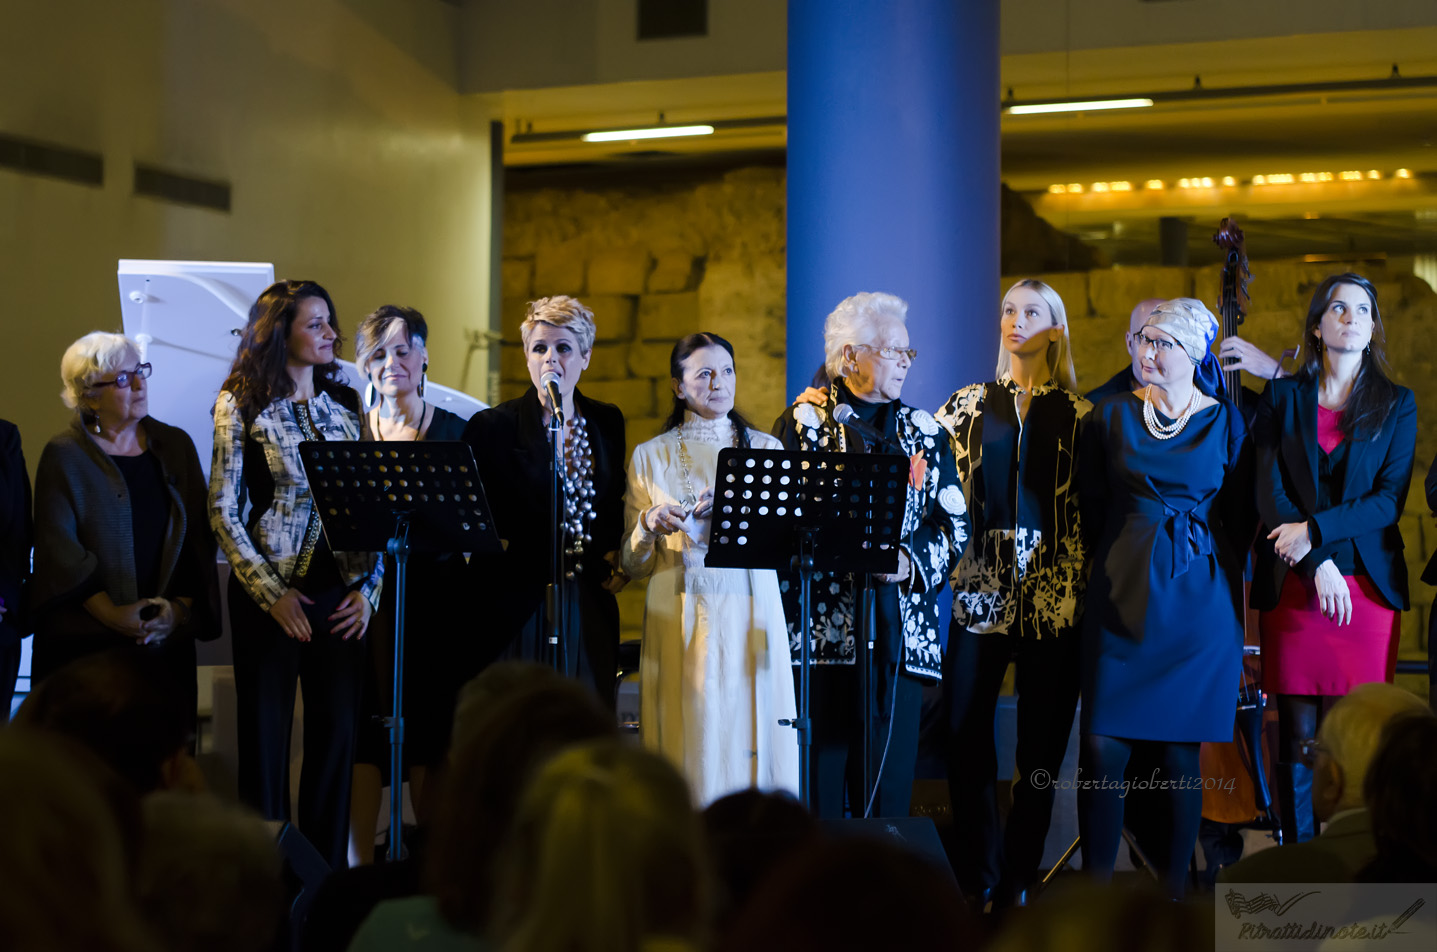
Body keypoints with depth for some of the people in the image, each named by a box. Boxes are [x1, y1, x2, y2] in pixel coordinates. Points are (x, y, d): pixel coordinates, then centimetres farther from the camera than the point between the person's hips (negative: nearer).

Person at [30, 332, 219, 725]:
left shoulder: (176, 446, 11)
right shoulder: (64, 455, 0)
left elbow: (199, 536, 8)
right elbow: (59, 546, -8)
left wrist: (182, 605, -4)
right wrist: (108, 612, -15)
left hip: (167, 637, 3)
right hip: (86, 643, -3)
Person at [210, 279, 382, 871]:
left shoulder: (345, 404, 10)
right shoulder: (241, 404, -2)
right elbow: (222, 511, -5)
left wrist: (368, 586, 0)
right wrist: (272, 593, -11)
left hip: (340, 593, 4)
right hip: (272, 592, -4)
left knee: (337, 732, 5)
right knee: (266, 734, 3)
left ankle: (328, 873, 16)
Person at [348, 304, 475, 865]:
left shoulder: (453, 432, 6)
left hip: (434, 595, 0)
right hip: (364, 595, 1)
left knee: (429, 732, 1)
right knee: (363, 731, -2)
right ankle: (359, 869, 4)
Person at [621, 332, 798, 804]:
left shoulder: (766, 449, 11)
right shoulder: (651, 456, 8)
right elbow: (633, 565, 7)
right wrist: (648, 525, -13)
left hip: (752, 619, 1)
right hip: (681, 620, -1)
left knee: (752, 742, -2)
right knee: (692, 744, -2)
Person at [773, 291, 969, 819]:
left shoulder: (925, 430, 16)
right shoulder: (803, 421, 6)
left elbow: (954, 523, 11)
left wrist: (911, 560, -8)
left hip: (899, 633, 3)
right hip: (822, 629, -3)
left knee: (888, 778, 3)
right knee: (817, 779, -4)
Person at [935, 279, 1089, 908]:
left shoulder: (1077, 413, 6)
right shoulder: (970, 404, 11)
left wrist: (1086, 584, -2)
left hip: (1051, 593, -1)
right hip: (980, 589, 1)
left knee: (1041, 739, 2)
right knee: (965, 732, -1)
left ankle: (1017, 881, 12)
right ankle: (977, 874, 13)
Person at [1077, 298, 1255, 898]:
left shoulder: (1226, 422, 4)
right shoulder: (1112, 416, 7)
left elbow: (1239, 521, 10)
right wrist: (1117, 568, 11)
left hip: (1197, 604, -1)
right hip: (1122, 595, 1)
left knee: (1180, 753, 1)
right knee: (1103, 748, -6)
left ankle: (1172, 889, 11)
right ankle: (1096, 887, 3)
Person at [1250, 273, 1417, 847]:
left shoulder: (1397, 405, 9)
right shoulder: (1283, 397, 9)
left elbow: (1390, 499, -2)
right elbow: (1270, 492, 0)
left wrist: (1315, 529, -15)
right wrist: (1317, 563, -13)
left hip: (1369, 584, 0)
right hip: (1291, 585, 0)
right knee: (1298, 737, 0)